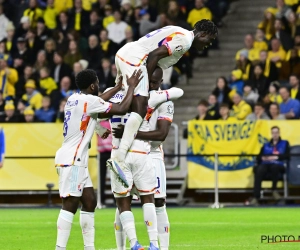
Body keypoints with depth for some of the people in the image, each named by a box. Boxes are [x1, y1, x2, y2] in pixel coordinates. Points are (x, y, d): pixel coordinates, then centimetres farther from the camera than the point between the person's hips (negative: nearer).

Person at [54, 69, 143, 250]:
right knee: (70, 204, -12)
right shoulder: (89, 101, -13)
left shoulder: (74, 99, 13)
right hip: (71, 160, -10)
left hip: (76, 160, 10)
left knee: (90, 201, 11)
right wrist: (132, 87, 2)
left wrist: (119, 87, 36)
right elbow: (122, 109, -11)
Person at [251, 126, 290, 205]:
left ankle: (274, 190, -22)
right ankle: (256, 197, -44)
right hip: (265, 164, 2)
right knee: (259, 171, -36)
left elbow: (286, 156, 5)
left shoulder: (285, 143, 21)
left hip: (278, 165, -2)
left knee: (274, 167, -43)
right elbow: (259, 157, 18)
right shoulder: (266, 145, 28)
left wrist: (276, 157, -10)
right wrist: (262, 158, -7)